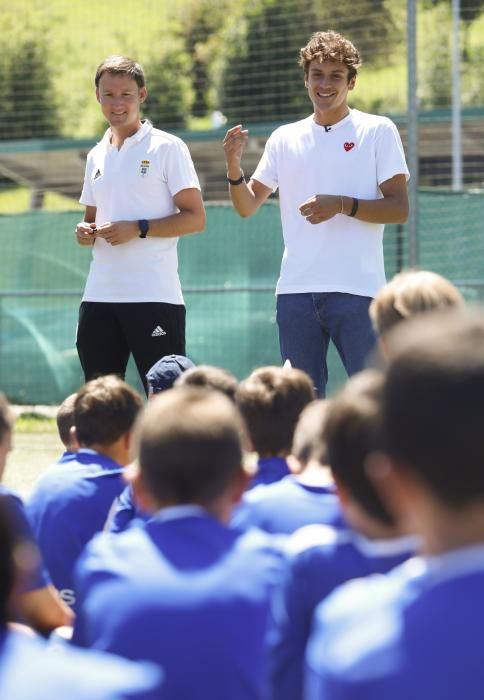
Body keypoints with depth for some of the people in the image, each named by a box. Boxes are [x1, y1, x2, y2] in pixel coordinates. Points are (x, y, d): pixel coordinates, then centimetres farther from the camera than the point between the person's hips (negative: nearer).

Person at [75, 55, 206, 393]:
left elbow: (195, 218, -6)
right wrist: (86, 232, 3)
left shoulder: (167, 147, -2)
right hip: (99, 297, 6)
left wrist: (138, 229, -16)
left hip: (154, 297, -6)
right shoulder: (97, 156, 17)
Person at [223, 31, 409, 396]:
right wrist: (233, 166, -5)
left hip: (357, 289, -4)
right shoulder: (284, 139, 13)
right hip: (295, 290, 4)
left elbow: (399, 209, -3)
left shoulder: (378, 131, 2)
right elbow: (248, 206, 15)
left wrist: (342, 205, -17)